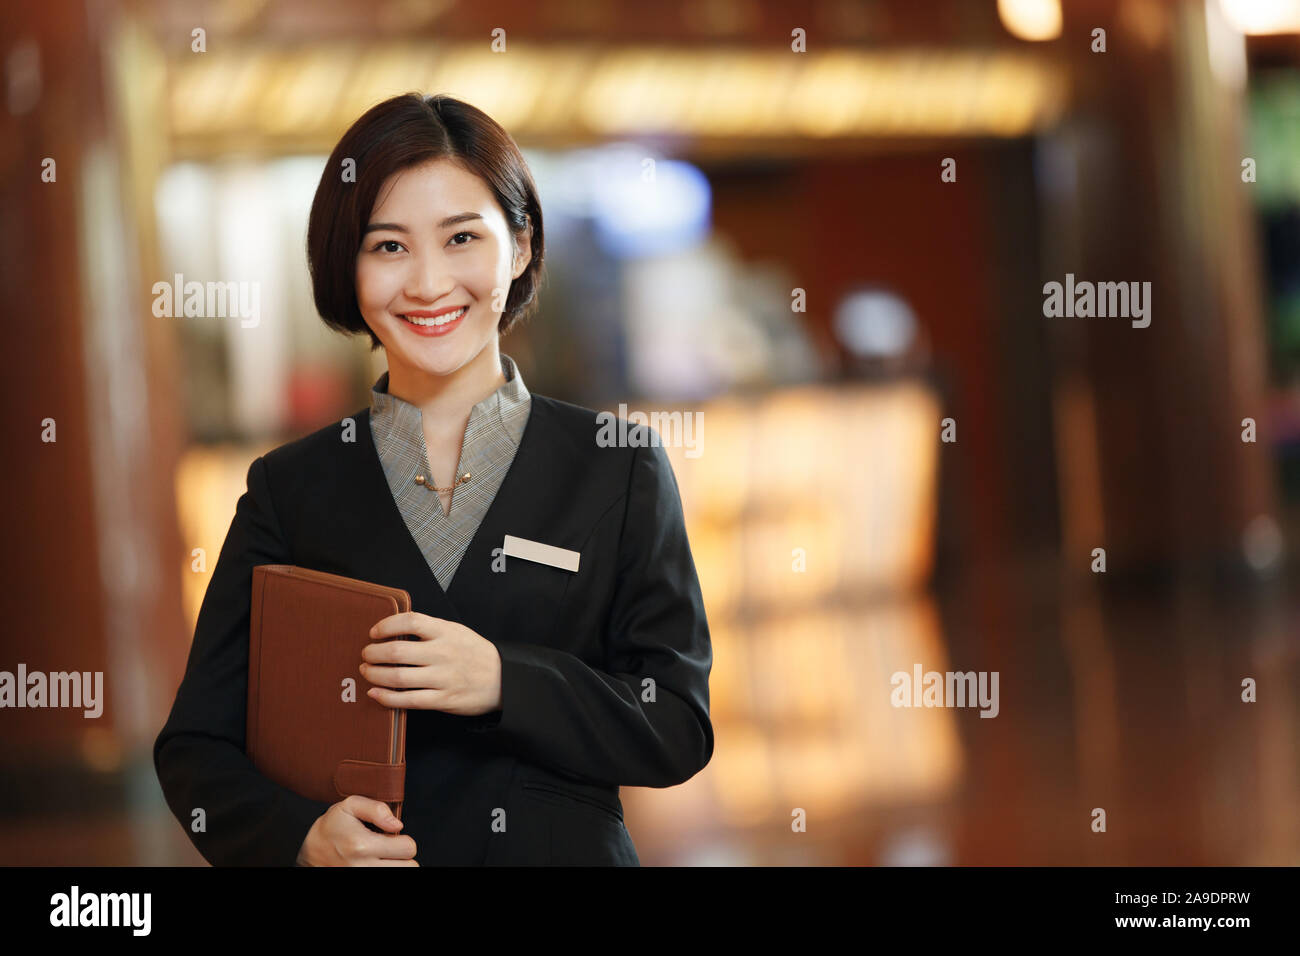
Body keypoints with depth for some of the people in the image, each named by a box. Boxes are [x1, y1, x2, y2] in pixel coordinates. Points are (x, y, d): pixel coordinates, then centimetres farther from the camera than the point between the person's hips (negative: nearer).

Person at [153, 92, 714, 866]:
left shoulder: (619, 467, -1)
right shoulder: (291, 488, 0)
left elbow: (679, 730, -5)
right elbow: (197, 746, -2)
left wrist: (503, 683, -19)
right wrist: (300, 835, -21)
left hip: (565, 847, 0)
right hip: (365, 859, 0)